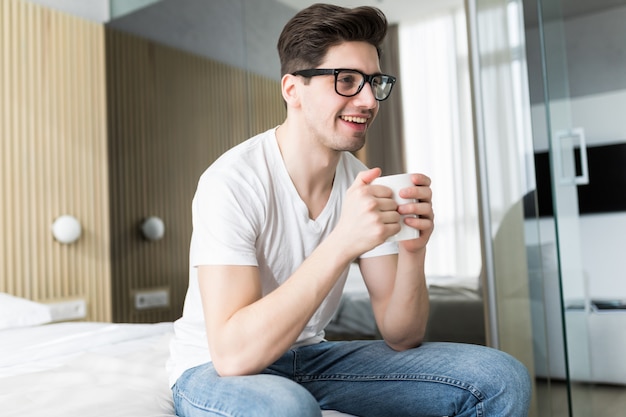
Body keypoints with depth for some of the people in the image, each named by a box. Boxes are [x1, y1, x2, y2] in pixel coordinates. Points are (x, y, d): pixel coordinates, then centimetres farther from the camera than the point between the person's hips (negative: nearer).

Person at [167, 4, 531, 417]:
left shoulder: (365, 184, -5)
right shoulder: (231, 182, -23)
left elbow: (401, 337, -5)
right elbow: (232, 354, -32)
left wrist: (412, 251, -25)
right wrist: (341, 244, -38)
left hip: (312, 357, 5)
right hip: (215, 370, -4)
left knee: (502, 379, -6)